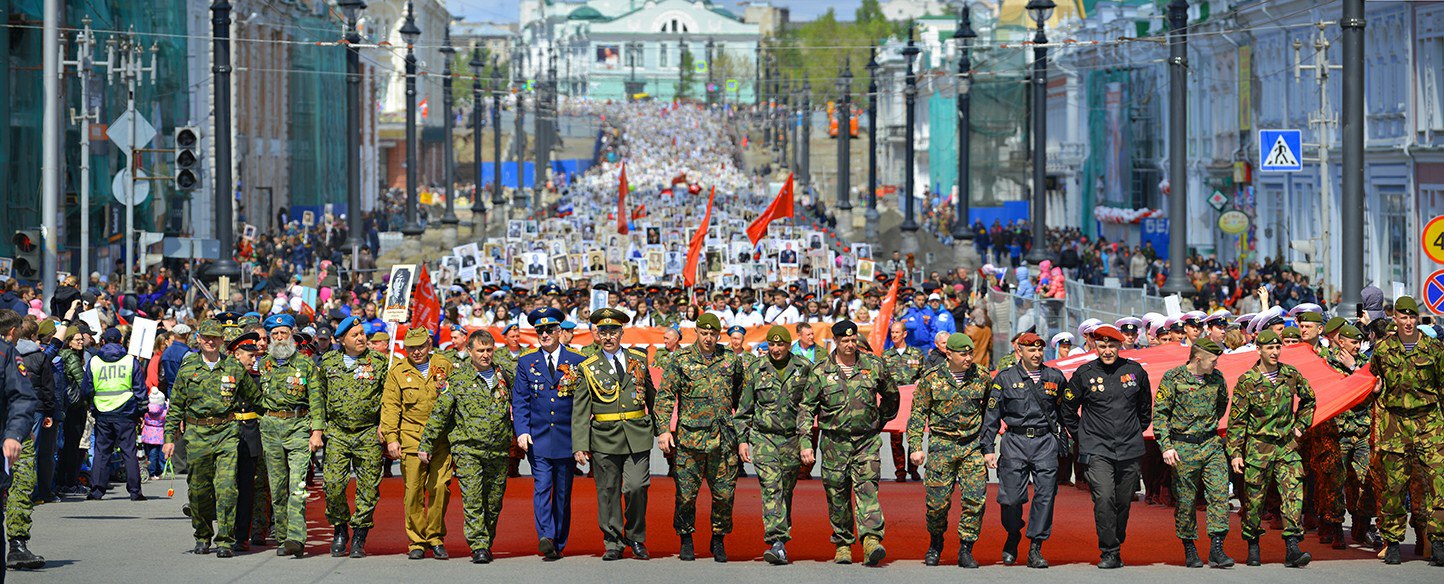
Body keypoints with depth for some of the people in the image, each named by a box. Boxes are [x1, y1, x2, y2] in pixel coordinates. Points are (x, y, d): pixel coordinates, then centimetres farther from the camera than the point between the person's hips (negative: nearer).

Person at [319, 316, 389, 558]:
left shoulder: (378, 361, 2)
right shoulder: (328, 362, 8)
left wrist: (384, 424, -4)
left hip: (369, 432, -1)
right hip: (337, 432, 1)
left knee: (368, 488, -1)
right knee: (333, 484, -8)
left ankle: (359, 538, 10)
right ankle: (340, 531, 12)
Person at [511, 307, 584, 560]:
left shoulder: (577, 363, 5)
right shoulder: (526, 363, 8)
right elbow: (519, 401, 5)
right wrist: (522, 431, -7)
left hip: (567, 440, 0)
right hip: (537, 439, 0)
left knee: (563, 494, 5)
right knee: (541, 488, -15)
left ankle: (558, 544, 13)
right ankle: (546, 537, -25)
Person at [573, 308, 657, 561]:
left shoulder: (639, 359, 11)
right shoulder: (587, 368, 4)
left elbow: (652, 396, 19)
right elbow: (580, 411, 2)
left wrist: (661, 429, 16)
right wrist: (580, 445, -5)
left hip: (638, 436, 0)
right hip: (604, 438, 0)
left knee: (636, 487, -11)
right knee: (608, 492, 3)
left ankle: (636, 539, 8)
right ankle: (613, 543, 14)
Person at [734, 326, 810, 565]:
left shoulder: (804, 369, 3)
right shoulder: (755, 371, 4)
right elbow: (743, 409, 10)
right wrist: (742, 440, 4)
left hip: (793, 439, 1)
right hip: (763, 438, -1)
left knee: (786, 491, 7)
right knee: (771, 487, -14)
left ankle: (779, 542, 19)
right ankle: (778, 544, -22)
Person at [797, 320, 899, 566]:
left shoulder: (873, 367, 3)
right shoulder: (821, 372, 0)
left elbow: (891, 396, 20)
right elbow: (806, 408, 1)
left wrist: (881, 421, 20)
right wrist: (806, 442, -7)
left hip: (867, 441, -1)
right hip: (835, 442, 1)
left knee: (867, 488, -15)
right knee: (837, 495, 5)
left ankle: (872, 541, -25)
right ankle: (842, 545, 16)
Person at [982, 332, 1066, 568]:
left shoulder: (1054, 378, 10)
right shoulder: (1005, 378, 4)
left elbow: (1064, 412, 18)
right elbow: (992, 415, 5)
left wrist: (1064, 443, 14)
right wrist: (988, 448, -1)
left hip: (1046, 442, 1)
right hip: (1015, 443, -1)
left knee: (1045, 495, -5)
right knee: (1012, 497, -2)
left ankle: (1035, 548, 1)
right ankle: (1012, 536, 25)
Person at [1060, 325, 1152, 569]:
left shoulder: (1135, 371, 5)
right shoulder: (1084, 374, -1)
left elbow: (1145, 408, 21)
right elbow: (1068, 409, 11)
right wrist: (1081, 437, 11)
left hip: (1129, 451, 3)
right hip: (1097, 450, -3)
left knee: (1123, 503, 8)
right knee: (1104, 498, -18)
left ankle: (1115, 545, 23)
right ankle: (1109, 552, -13)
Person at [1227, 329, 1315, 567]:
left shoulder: (1291, 375, 3)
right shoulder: (1247, 382, -7)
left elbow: (1309, 399, 22)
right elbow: (1236, 420, -4)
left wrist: (1301, 425, 14)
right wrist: (1235, 452, -8)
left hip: (1287, 446, 2)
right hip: (1258, 447, -2)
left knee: (1294, 495, -10)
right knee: (1254, 500, 4)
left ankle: (1292, 549, -14)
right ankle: (1253, 547, 21)